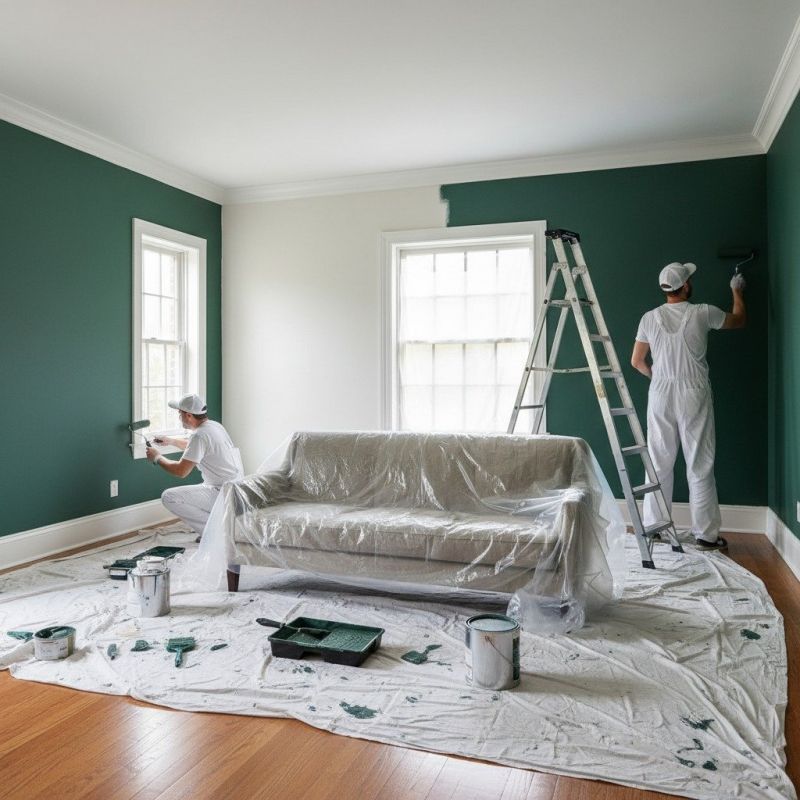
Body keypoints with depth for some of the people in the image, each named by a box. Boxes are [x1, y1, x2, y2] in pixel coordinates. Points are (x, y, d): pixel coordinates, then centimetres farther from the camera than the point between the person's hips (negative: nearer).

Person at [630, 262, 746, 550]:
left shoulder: (649, 318, 1)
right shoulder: (703, 313, -5)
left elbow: (637, 361, 7)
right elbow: (739, 320, 15)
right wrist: (737, 290, 32)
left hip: (660, 395, 2)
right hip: (693, 396, -2)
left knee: (659, 464, 8)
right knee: (700, 467, 3)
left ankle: (654, 528, 15)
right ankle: (705, 534, 9)